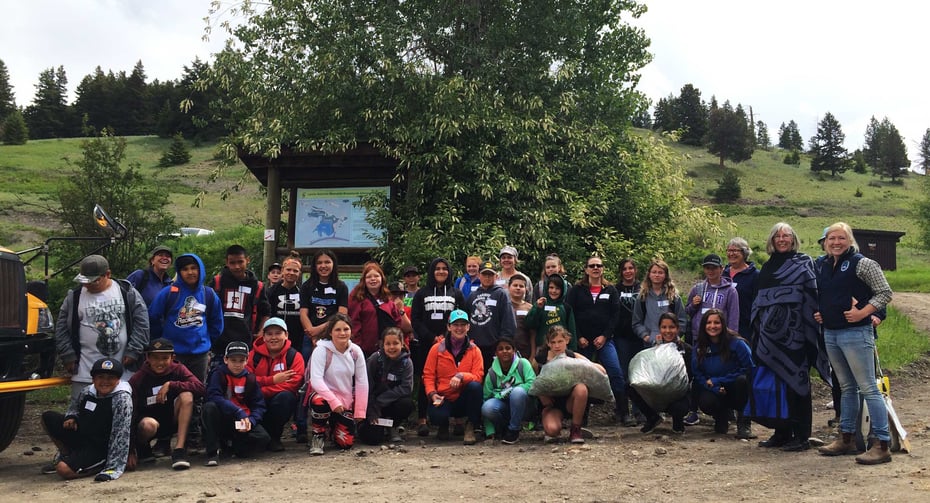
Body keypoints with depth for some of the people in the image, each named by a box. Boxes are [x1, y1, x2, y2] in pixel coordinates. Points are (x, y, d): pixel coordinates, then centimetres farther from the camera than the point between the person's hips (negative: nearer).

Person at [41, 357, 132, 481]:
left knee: (64, 469, -26)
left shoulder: (122, 398, -21)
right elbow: (74, 406, 24)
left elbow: (120, 435, -26)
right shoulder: (87, 391, -1)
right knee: (48, 417, 8)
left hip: (100, 447, -8)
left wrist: (113, 468, -32)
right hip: (80, 437, 8)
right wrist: (71, 417, -2)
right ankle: (67, 454, 17)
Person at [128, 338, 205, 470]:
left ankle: (179, 449, -29)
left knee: (186, 395, -25)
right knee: (149, 424, -37)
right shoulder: (138, 379, -10)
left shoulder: (178, 370, -6)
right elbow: (130, 412, -13)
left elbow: (201, 388, -21)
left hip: (172, 420, 2)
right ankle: (142, 447, 2)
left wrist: (171, 385, -28)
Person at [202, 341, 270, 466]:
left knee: (263, 438, -23)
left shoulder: (250, 378, 3)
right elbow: (214, 397, -23)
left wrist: (250, 420, -20)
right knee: (209, 407, -34)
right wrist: (239, 412, -31)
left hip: (243, 420, 3)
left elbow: (259, 405, 1)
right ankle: (213, 452, -21)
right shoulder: (219, 374, -6)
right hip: (221, 420, -2)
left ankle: (230, 445, 6)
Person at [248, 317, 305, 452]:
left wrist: (261, 391, -25)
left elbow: (293, 383, -16)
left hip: (281, 405, -1)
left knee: (285, 396, -33)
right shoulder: (254, 354, 4)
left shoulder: (294, 356, -3)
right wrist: (273, 380, -23)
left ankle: (274, 437, -12)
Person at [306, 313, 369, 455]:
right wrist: (334, 401, -36)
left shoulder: (356, 351, -5)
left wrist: (360, 412, -4)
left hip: (346, 400, 4)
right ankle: (318, 436, -8)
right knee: (320, 403, -40)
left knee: (346, 443, -5)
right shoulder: (322, 350, -16)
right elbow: (315, 380, -25)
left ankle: (333, 424, 32)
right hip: (323, 394, -4)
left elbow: (362, 382, -1)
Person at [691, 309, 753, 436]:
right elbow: (697, 375, -1)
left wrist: (717, 380, -16)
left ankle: (743, 422, -11)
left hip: (735, 391, -1)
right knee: (705, 402, -32)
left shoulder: (736, 343, -13)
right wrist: (716, 389, -21)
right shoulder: (699, 347, -3)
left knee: (742, 380, -34)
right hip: (713, 392, 2)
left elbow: (749, 369, -14)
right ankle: (722, 417, 8)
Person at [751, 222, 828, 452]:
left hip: (794, 331, -6)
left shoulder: (803, 263, 1)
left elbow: (812, 295, -6)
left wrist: (810, 326, -16)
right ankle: (781, 433, 16)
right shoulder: (768, 267, 18)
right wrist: (758, 328, 17)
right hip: (771, 333, 6)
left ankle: (801, 436, 3)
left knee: (796, 381, -3)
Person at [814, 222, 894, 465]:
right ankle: (846, 438, 23)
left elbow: (885, 293, -10)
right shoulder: (823, 267, 13)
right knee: (847, 388, 16)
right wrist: (818, 314, 8)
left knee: (868, 388, -6)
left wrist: (862, 313, -18)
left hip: (855, 333, -7)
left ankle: (882, 445, -3)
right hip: (830, 333, 7)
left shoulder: (862, 263, -7)